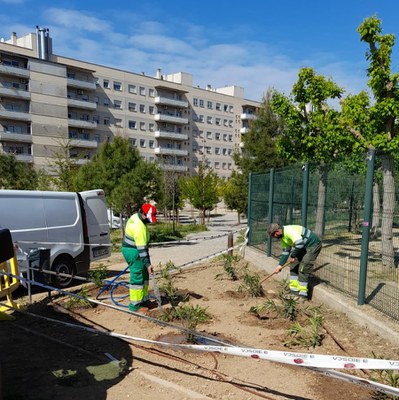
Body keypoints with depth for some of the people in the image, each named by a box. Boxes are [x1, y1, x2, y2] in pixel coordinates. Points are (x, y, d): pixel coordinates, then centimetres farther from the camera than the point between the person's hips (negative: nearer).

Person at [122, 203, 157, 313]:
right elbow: (142, 248, -26)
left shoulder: (135, 217, 4)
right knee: (137, 278, -4)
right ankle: (135, 305, 3)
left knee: (144, 276, 16)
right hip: (133, 252, -10)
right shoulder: (140, 227, -26)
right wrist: (148, 264, -22)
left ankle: (143, 300, 26)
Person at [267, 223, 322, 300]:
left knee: (303, 268, -12)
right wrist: (280, 265, 5)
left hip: (314, 244, -10)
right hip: (305, 246, 10)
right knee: (294, 265, 10)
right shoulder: (283, 237, 4)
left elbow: (299, 244, -36)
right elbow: (286, 251, 11)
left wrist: (292, 256, -22)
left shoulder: (289, 231, -28)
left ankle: (302, 293, -3)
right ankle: (294, 289, 16)